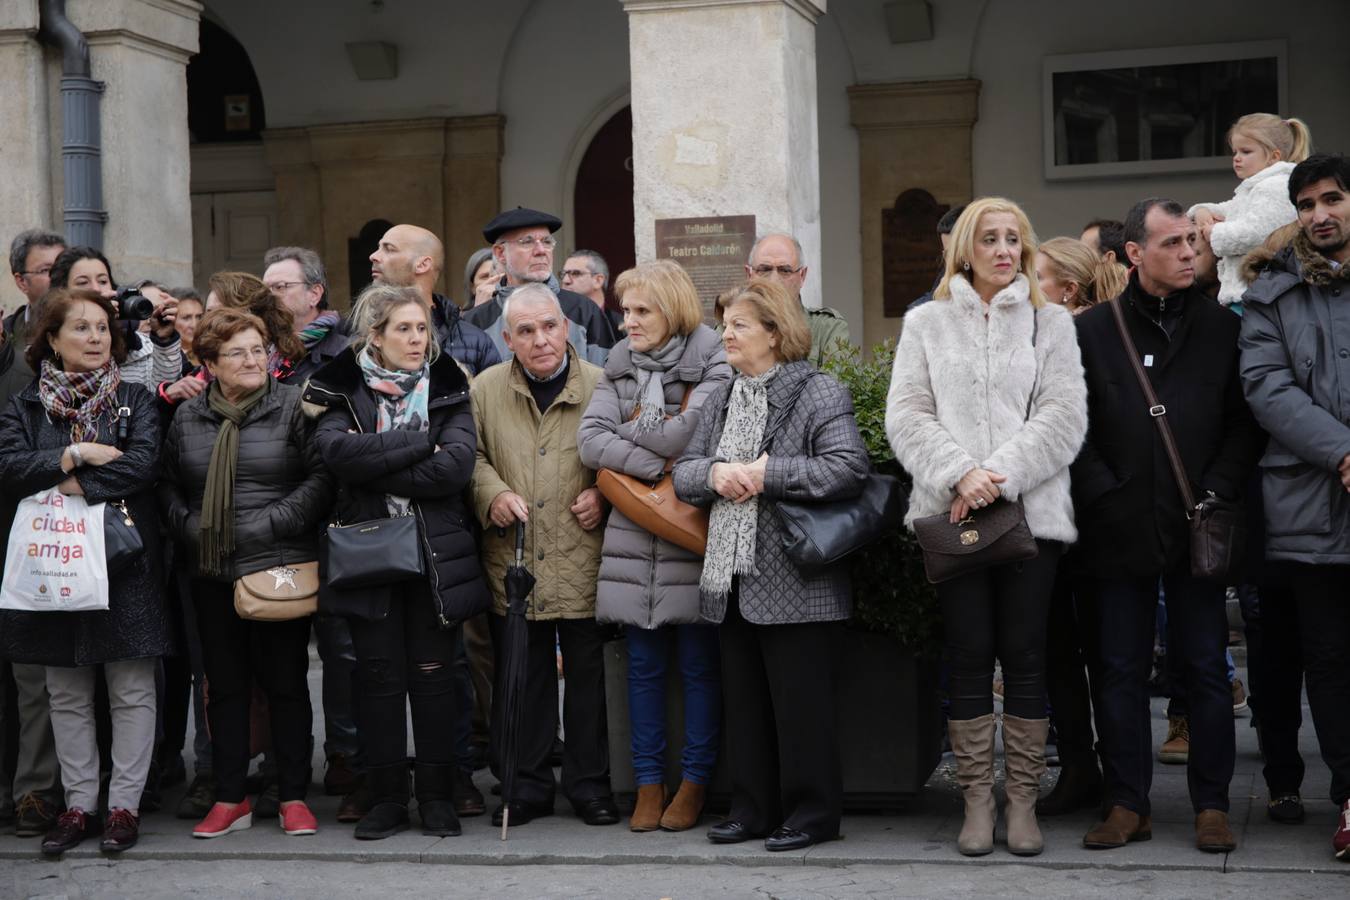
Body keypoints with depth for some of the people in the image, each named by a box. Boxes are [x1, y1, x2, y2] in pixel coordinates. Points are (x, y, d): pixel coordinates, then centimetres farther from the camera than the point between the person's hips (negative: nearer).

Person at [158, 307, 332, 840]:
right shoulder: (187, 417, 9)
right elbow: (166, 484, 15)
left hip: (279, 569, -4)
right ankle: (229, 799, 17)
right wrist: (187, 527, -1)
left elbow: (322, 475, -8)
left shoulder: (293, 407, -3)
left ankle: (293, 797, 12)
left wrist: (275, 522, -14)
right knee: (225, 685, 9)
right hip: (212, 574, 4)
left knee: (286, 683, 3)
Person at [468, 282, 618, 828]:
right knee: (521, 678, 9)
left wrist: (604, 494, -7)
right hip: (513, 564, 2)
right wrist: (493, 493, -6)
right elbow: (471, 455, 11)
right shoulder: (486, 390, 6)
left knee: (588, 675, 4)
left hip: (584, 563, -2)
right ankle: (527, 785, 19)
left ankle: (590, 784, 16)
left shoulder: (602, 388, 0)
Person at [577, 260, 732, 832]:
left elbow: (685, 435, -18)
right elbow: (590, 441, -1)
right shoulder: (619, 367, 12)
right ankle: (649, 785, 15)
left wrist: (627, 428, -2)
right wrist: (654, 463, -13)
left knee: (699, 665, 2)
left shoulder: (713, 365, -4)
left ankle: (694, 783, 13)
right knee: (643, 665, 8)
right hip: (634, 529, 5)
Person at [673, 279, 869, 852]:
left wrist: (766, 473, -18)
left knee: (801, 704, -1)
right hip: (732, 578, 7)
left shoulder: (820, 395, -7)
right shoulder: (719, 400, 16)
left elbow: (848, 468, -19)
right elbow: (683, 475, 15)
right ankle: (753, 809, 23)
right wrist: (716, 473, -8)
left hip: (795, 583, -7)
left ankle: (811, 812, 10)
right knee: (743, 699, 13)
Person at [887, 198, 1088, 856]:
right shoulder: (928, 323, 12)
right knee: (968, 658, 0)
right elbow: (906, 415, 3)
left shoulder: (1051, 322, 11)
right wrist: (958, 474, -12)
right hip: (951, 513, 0)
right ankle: (977, 800, 8)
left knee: (1025, 656, 0)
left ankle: (1023, 800, 8)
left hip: (1032, 510, 0)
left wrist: (1000, 475, -12)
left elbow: (1064, 415, 0)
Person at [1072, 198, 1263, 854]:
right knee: (1120, 670, 5)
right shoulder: (1091, 331, 5)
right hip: (1117, 529, 0)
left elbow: (1245, 421, 5)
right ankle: (1128, 805, 13)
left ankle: (1212, 805, 12)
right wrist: (1100, 492, -9)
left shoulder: (1221, 328, 8)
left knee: (1205, 668, 4)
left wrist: (1218, 492, -6)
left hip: (1195, 528, 0)